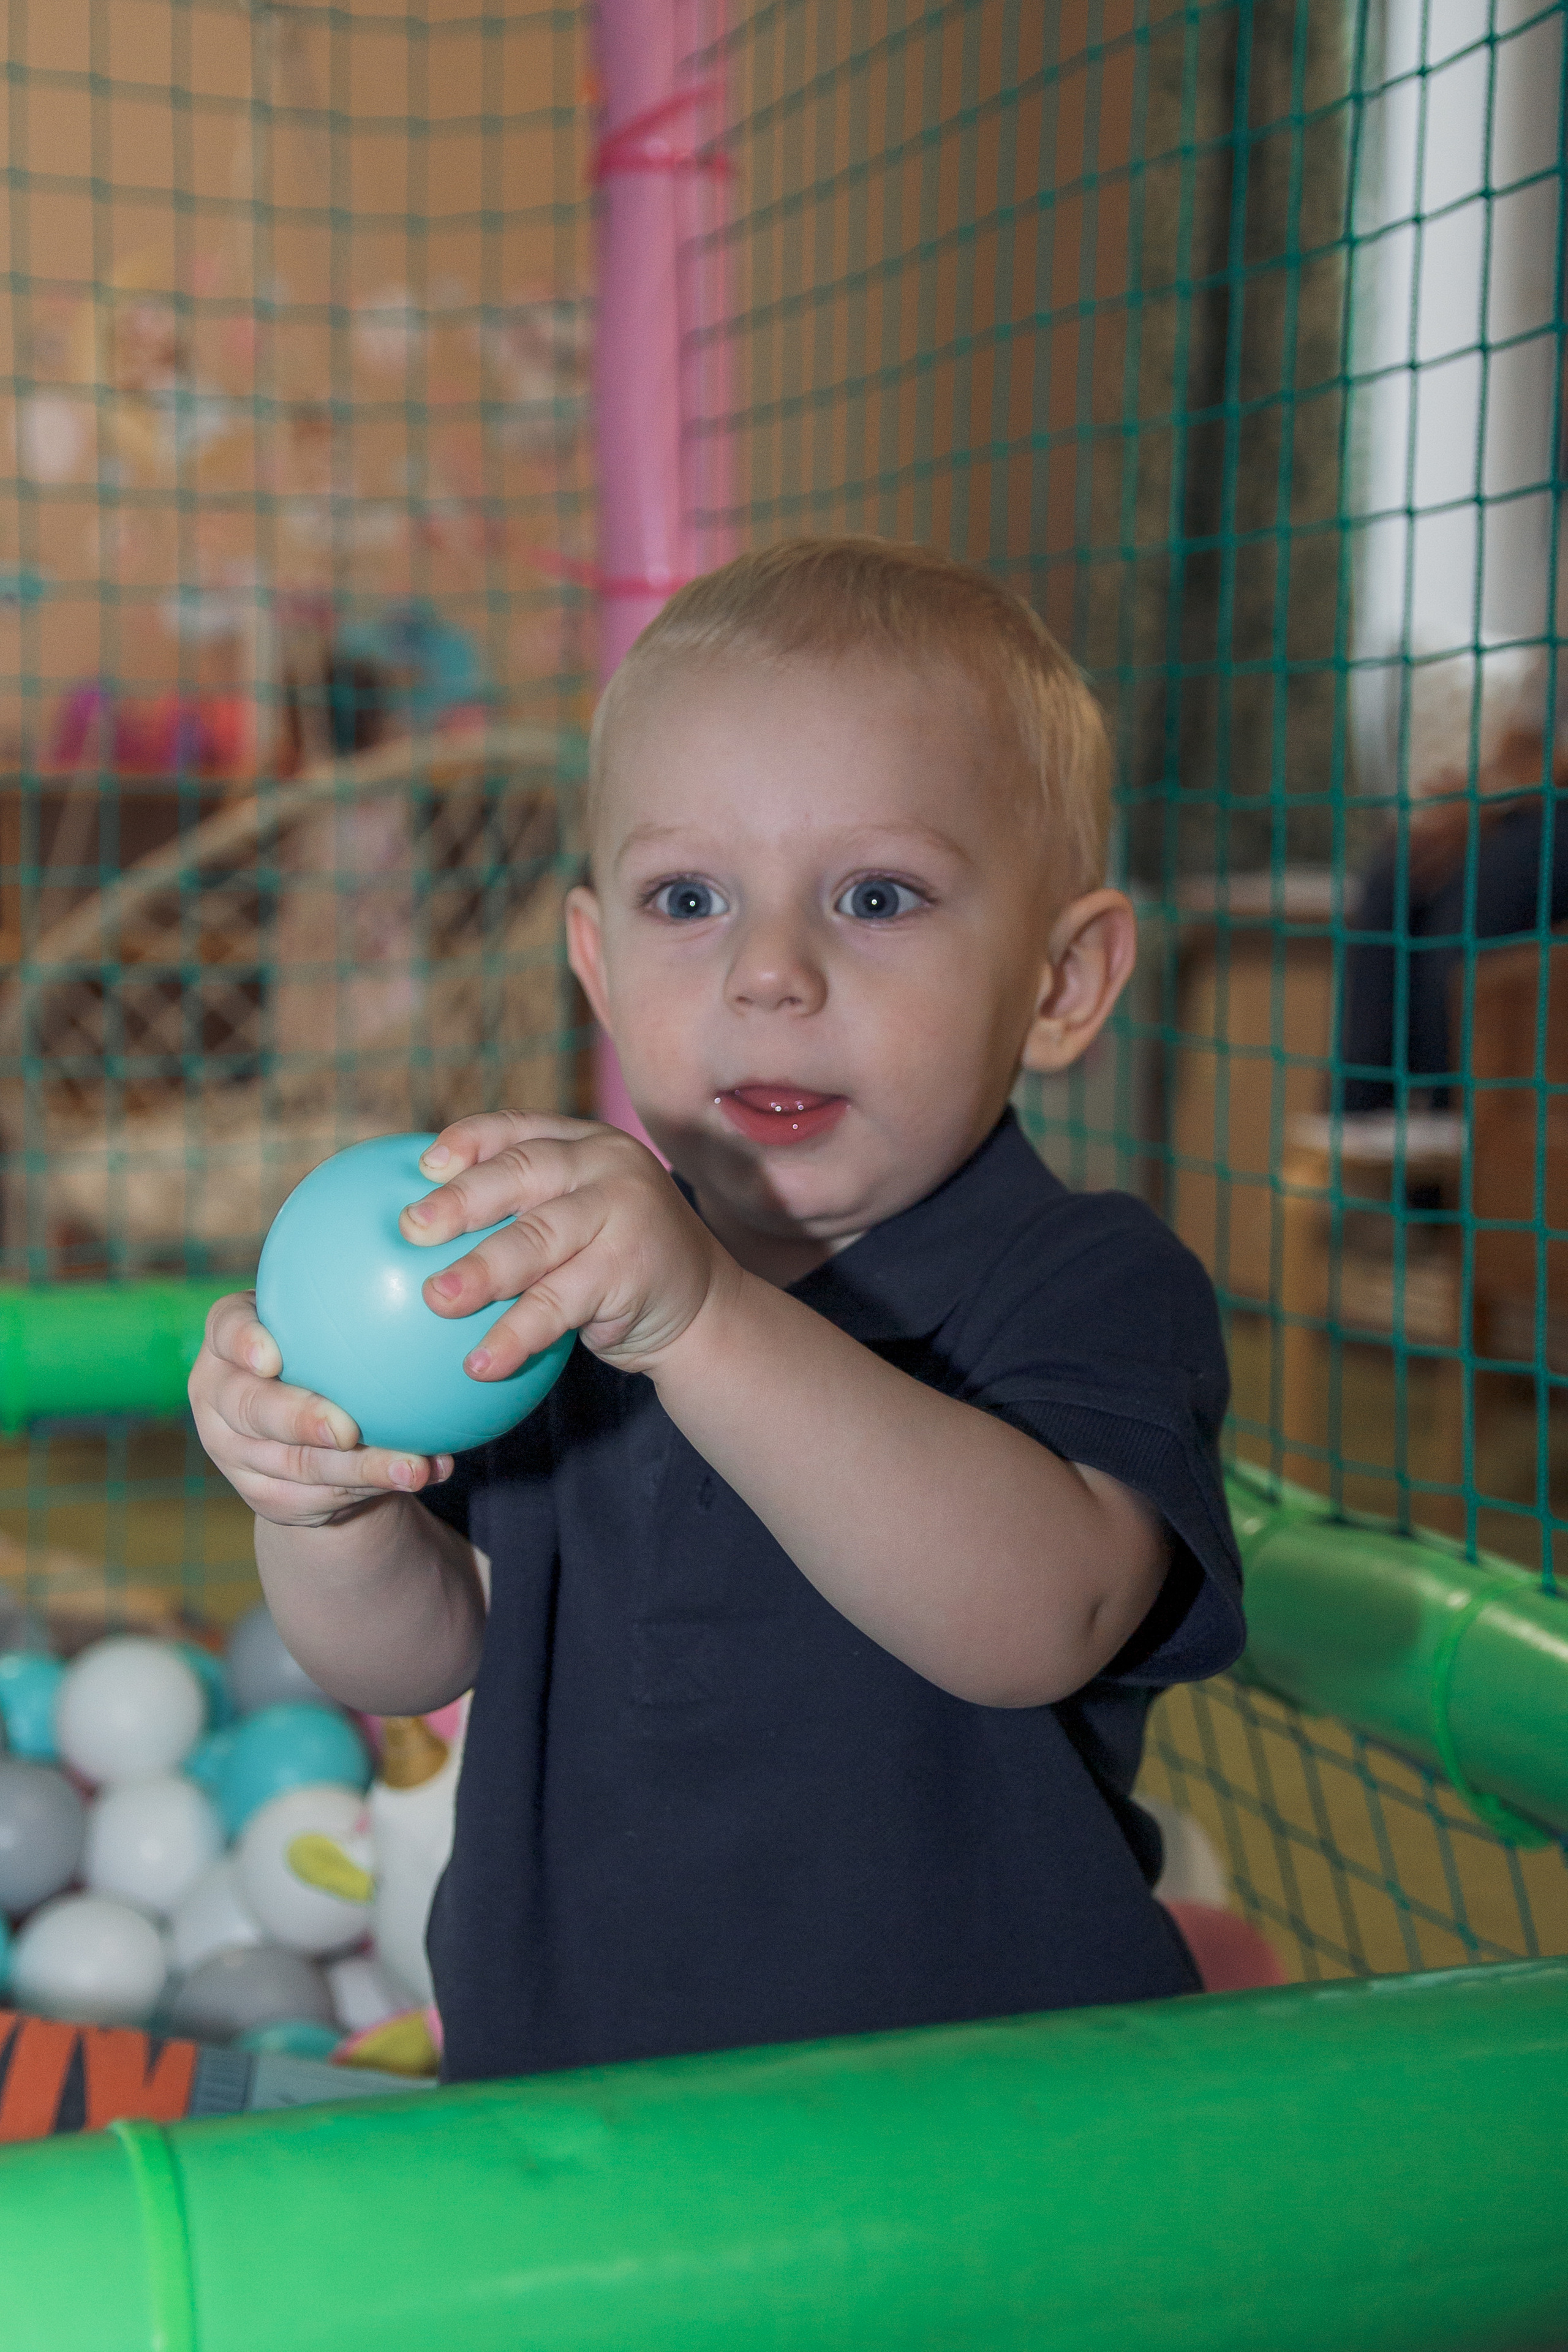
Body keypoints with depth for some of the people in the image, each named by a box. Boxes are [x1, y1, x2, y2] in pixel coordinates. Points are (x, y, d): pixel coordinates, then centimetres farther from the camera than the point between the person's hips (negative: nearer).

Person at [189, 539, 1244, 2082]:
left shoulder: (1090, 1284, -15)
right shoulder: (551, 1267, 1)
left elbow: (1032, 1624, -34)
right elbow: (413, 1662, 4)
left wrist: (704, 1319, -44)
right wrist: (330, 1520, -18)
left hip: (971, 2110, -5)